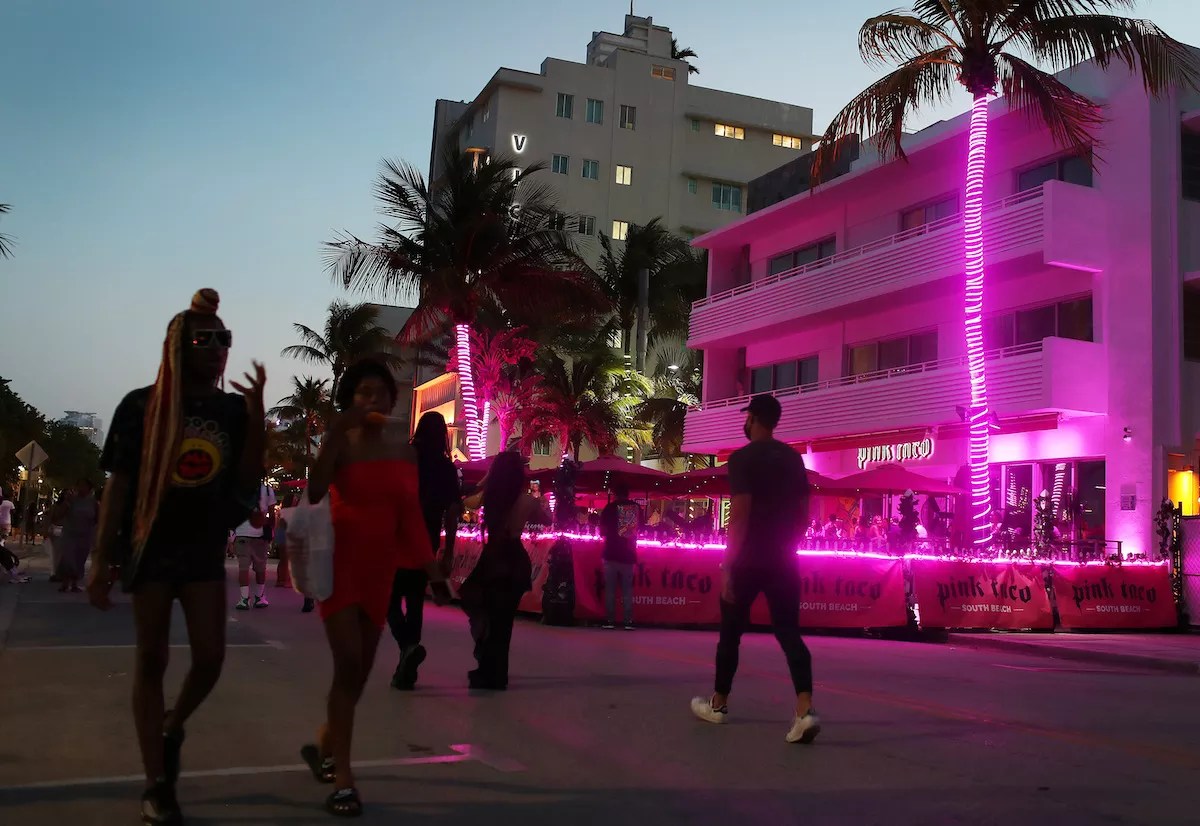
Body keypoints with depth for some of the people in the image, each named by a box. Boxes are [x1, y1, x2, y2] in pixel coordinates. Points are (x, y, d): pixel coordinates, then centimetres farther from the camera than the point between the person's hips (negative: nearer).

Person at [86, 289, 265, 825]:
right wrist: (100, 560, -8)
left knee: (211, 658, 1)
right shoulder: (141, 406, -7)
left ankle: (172, 729, 33)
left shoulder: (234, 409, 1)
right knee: (152, 659, 3)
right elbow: (118, 485, -5)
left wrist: (256, 412, -13)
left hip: (205, 549, 3)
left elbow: (245, 484, -4)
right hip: (151, 548, -3)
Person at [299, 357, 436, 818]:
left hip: (380, 565, 5)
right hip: (340, 559, -5)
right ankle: (343, 778, -7)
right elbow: (313, 493, -25)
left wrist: (428, 563, 4)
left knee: (362, 668, 12)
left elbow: (410, 511, 8)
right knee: (348, 664, -13)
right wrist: (338, 430, -29)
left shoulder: (403, 447, 5)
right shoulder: (340, 442, -8)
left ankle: (324, 745, 35)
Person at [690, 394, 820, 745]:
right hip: (784, 559, 5)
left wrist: (728, 564, -17)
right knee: (789, 632, 1)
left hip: (748, 559, -5)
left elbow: (740, 514, -18)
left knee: (731, 631, 11)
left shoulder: (742, 458, -10)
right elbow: (803, 513, 14)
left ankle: (718, 704, 25)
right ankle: (805, 710, -16)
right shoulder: (794, 458, 11)